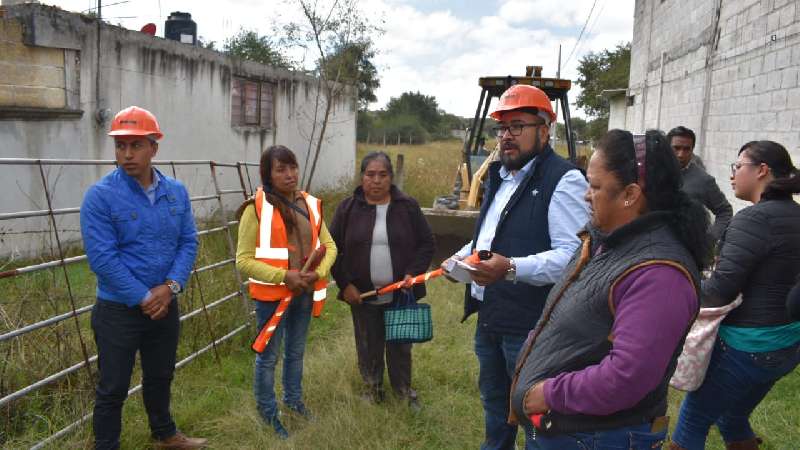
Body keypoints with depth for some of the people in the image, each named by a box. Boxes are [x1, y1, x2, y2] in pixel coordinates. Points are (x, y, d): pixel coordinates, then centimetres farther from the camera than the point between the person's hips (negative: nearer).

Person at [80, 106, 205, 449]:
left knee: (160, 376, 23)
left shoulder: (176, 192, 0)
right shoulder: (100, 195, -15)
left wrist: (171, 287, -15)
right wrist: (144, 298, -18)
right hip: (119, 310, -5)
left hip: (166, 305, 5)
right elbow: (102, 257, -20)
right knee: (113, 388, 8)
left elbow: (188, 242, 0)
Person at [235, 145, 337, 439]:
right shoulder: (256, 208, -14)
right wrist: (284, 276, -23)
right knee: (269, 355, 8)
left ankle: (293, 400, 43)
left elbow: (329, 246, 8)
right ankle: (268, 415, 28)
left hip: (304, 293, 5)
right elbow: (244, 260, -15)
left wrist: (319, 272, -11)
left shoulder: (310, 204, 2)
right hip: (272, 295, -5)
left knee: (296, 351, 22)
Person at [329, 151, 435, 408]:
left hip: (400, 293, 0)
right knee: (369, 345, 13)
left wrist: (413, 273, -11)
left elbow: (426, 243, 2)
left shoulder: (407, 206, -3)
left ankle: (403, 387, 35)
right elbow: (333, 249, 1)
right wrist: (345, 283, -7)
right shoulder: (348, 208, -2)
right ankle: (372, 385, 36)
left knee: (400, 344, 14)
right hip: (362, 294, 0)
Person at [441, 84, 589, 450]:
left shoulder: (564, 180, -16)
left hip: (530, 325, -8)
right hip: (489, 317, 9)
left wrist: (512, 268, -36)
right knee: (493, 403, 24)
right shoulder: (499, 177, 14)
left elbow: (573, 254, -26)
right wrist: (462, 256, 10)